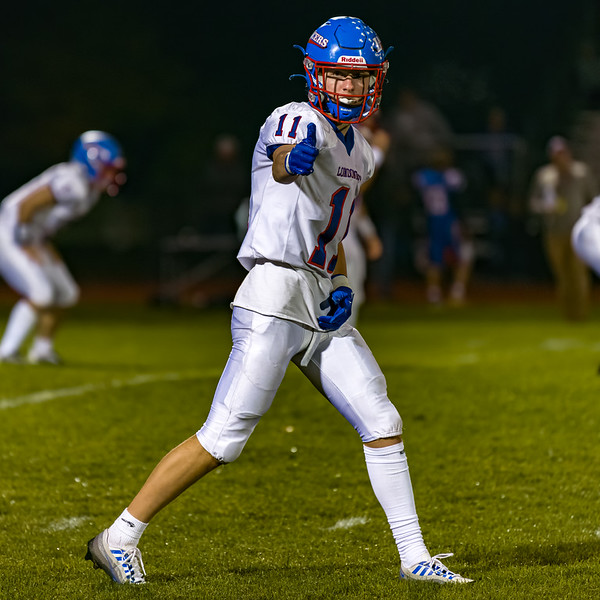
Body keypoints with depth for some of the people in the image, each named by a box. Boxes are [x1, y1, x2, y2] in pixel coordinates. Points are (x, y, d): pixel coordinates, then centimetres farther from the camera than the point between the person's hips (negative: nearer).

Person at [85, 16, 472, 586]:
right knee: (223, 439, -10)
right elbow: (281, 165, -35)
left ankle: (413, 557, 14)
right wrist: (295, 159, -60)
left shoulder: (359, 153, 16)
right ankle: (119, 538, -2)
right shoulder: (298, 120, -10)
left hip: (322, 307, 8)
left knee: (382, 426, 5)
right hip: (275, 298, -8)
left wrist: (342, 286, 7)